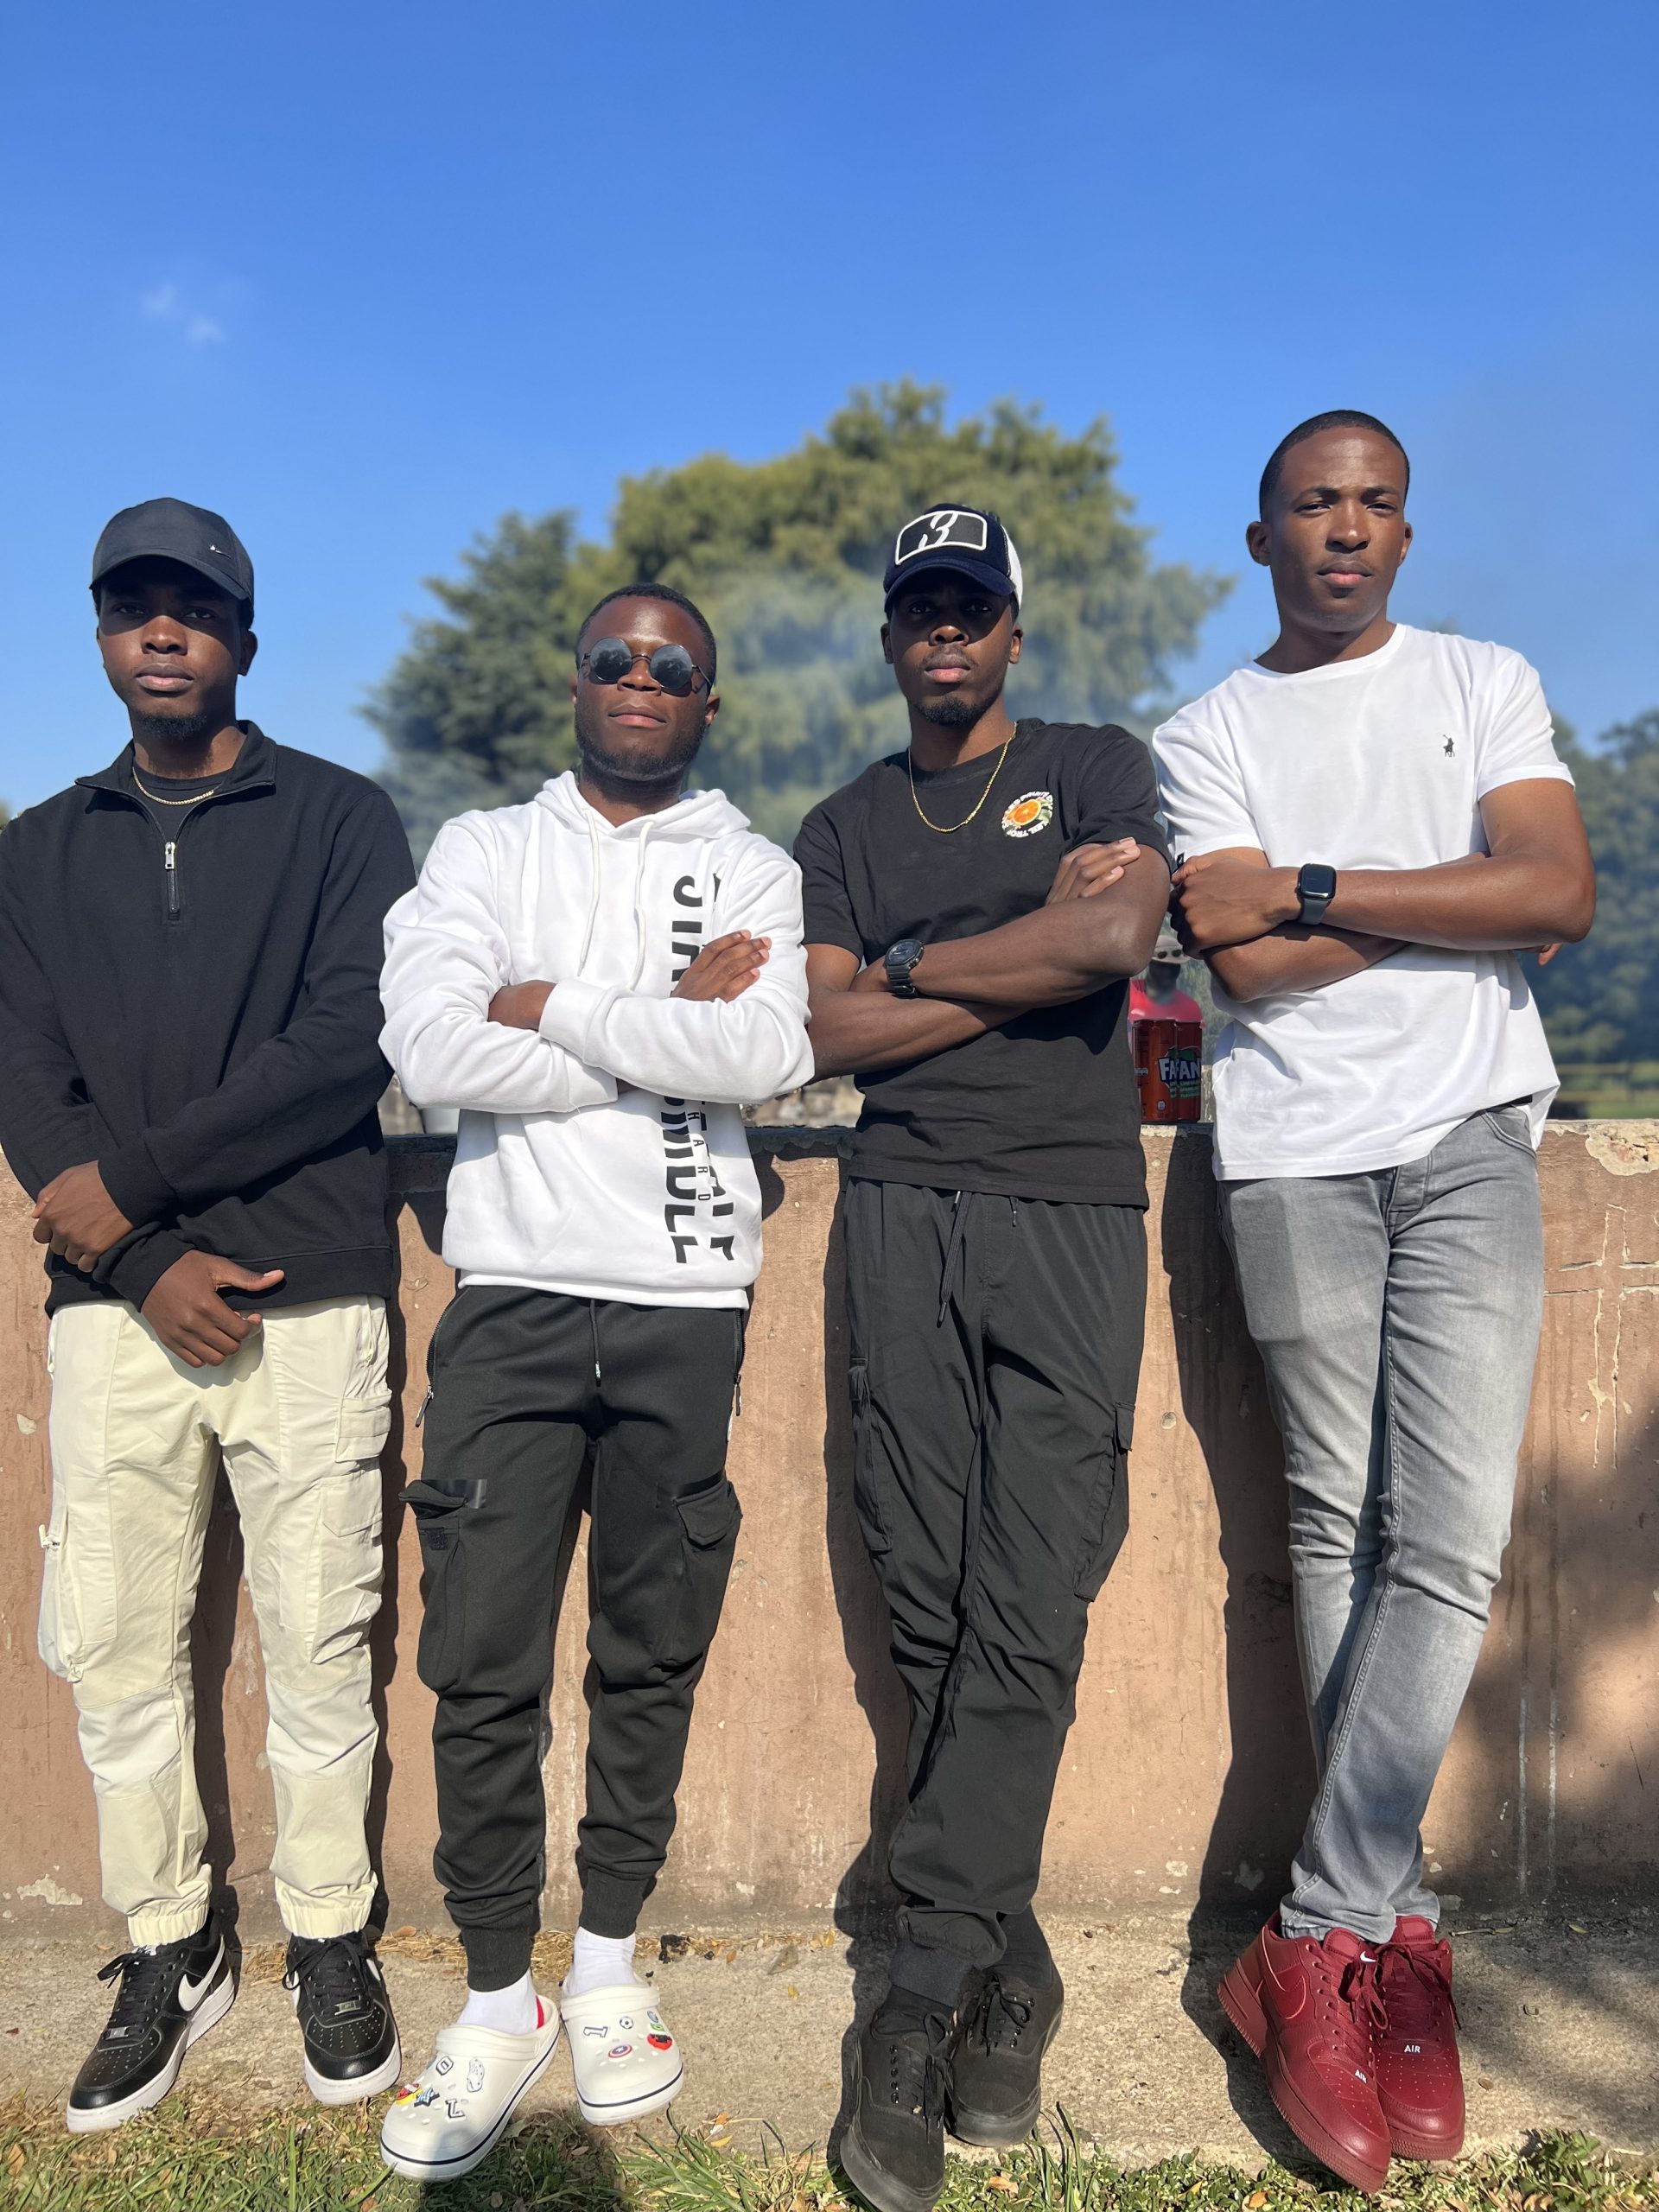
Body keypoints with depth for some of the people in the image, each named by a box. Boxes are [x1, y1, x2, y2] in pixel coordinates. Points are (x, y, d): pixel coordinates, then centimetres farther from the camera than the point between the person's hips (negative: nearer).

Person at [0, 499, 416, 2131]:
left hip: (309, 1301, -3)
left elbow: (350, 1048, -9)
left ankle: (330, 1943, 24)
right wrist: (150, 1262, -10)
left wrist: (132, 1177, -11)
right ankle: (167, 1952, 26)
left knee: (318, 1647, 5)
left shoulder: (340, 821, 4)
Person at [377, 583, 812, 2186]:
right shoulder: (481, 849, 10)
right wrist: (668, 1026, -8)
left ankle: (608, 1966, 28)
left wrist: (551, 1006, -8)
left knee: (652, 1650, 9)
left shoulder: (754, 871, 9)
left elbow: (771, 1055, -11)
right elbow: (432, 1053, -8)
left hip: (686, 1300, 0)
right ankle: (499, 2001, 19)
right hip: (513, 1288, 0)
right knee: (481, 1661, 1)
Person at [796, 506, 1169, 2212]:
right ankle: (1008, 1963, 16)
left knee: (1028, 1613, -8)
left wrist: (918, 965, 2)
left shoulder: (1097, 772, 13)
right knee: (929, 1609, 1)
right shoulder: (843, 827, 19)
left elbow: (1118, 938, -7)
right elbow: (831, 1032, 4)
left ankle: (924, 2000, 1)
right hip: (904, 1211, 2)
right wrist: (1033, 946, 0)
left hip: (1069, 1208, -2)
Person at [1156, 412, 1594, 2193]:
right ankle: (1389, 1930, 14)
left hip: (1467, 1137, 1)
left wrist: (1315, 889, -6)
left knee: (1450, 1541, -9)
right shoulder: (1206, 737, 12)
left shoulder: (1486, 686, 15)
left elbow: (1564, 892, -3)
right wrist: (1458, 904, -1)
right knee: (1335, 1531, 1)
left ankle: (1321, 1946, 2)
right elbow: (1244, 968, -3)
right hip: (1294, 1152, 0)